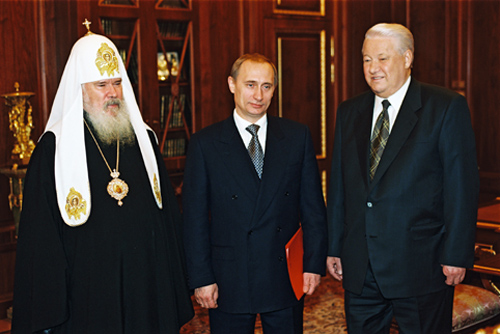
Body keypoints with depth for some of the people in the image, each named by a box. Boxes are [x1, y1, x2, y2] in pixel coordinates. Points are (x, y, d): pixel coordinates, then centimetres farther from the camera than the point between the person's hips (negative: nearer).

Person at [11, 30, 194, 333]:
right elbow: (39, 238, -5)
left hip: (148, 291, 4)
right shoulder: (55, 148, -4)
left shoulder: (144, 140, 8)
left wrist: (177, 290, 6)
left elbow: (169, 216, 9)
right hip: (86, 294, -3)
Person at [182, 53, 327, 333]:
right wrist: (201, 278, -5)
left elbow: (313, 205, 5)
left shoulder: (298, 136, 4)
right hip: (229, 281, -1)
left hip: (286, 276, 2)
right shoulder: (205, 144, -1)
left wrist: (314, 264, -1)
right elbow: (195, 216, -1)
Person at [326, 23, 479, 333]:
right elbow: (339, 184, 12)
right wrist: (334, 247, 11)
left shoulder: (446, 106, -5)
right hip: (360, 267, 5)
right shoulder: (349, 111, 10)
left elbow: (462, 185, -8)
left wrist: (457, 254, -12)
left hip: (420, 265, -4)